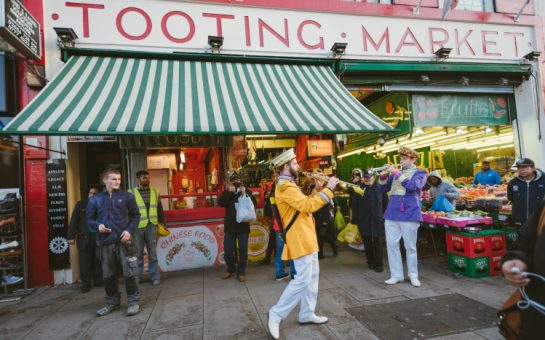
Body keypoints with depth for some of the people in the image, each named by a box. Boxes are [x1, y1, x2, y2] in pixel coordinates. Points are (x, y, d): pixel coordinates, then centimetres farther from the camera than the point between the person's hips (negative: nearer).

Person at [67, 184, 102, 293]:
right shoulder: (81, 204, 6)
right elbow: (73, 221, 3)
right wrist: (71, 236, -4)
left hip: (98, 238, 1)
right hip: (84, 238, -1)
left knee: (98, 261, 6)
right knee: (84, 261, 2)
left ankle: (98, 280, 19)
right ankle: (85, 283, 12)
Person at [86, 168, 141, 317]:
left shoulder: (127, 196, 2)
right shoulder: (95, 199, 5)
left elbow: (136, 215, 5)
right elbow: (89, 219, 12)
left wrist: (130, 230, -9)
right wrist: (97, 226, -9)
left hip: (124, 241, -2)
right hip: (105, 243, 2)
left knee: (129, 274, 0)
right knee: (108, 275, 14)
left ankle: (133, 302, 15)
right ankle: (112, 302, 31)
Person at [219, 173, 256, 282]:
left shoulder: (246, 193, 6)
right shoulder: (227, 193, 8)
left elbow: (253, 204, -10)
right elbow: (221, 203, -12)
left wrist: (245, 193, -22)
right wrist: (228, 192, -23)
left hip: (243, 226, -1)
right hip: (230, 227, 1)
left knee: (243, 251, 3)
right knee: (228, 250, 7)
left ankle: (241, 272, 17)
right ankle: (231, 269, 29)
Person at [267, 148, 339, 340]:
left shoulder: (289, 185, 16)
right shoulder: (284, 186, -18)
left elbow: (306, 203, 17)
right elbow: (308, 205, -27)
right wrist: (328, 189, -19)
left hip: (306, 237, 11)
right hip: (299, 239, -11)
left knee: (312, 276, 15)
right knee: (303, 280, -8)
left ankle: (307, 314, 26)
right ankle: (276, 314, 4)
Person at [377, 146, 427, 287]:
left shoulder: (420, 172, 1)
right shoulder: (395, 173, 16)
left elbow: (413, 186, -19)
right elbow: (382, 188, 12)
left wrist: (396, 173, -21)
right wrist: (383, 176, -6)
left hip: (409, 214, -5)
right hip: (391, 214, 5)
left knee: (410, 247, 5)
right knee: (391, 245, 5)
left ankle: (413, 275, 20)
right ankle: (396, 275, 16)